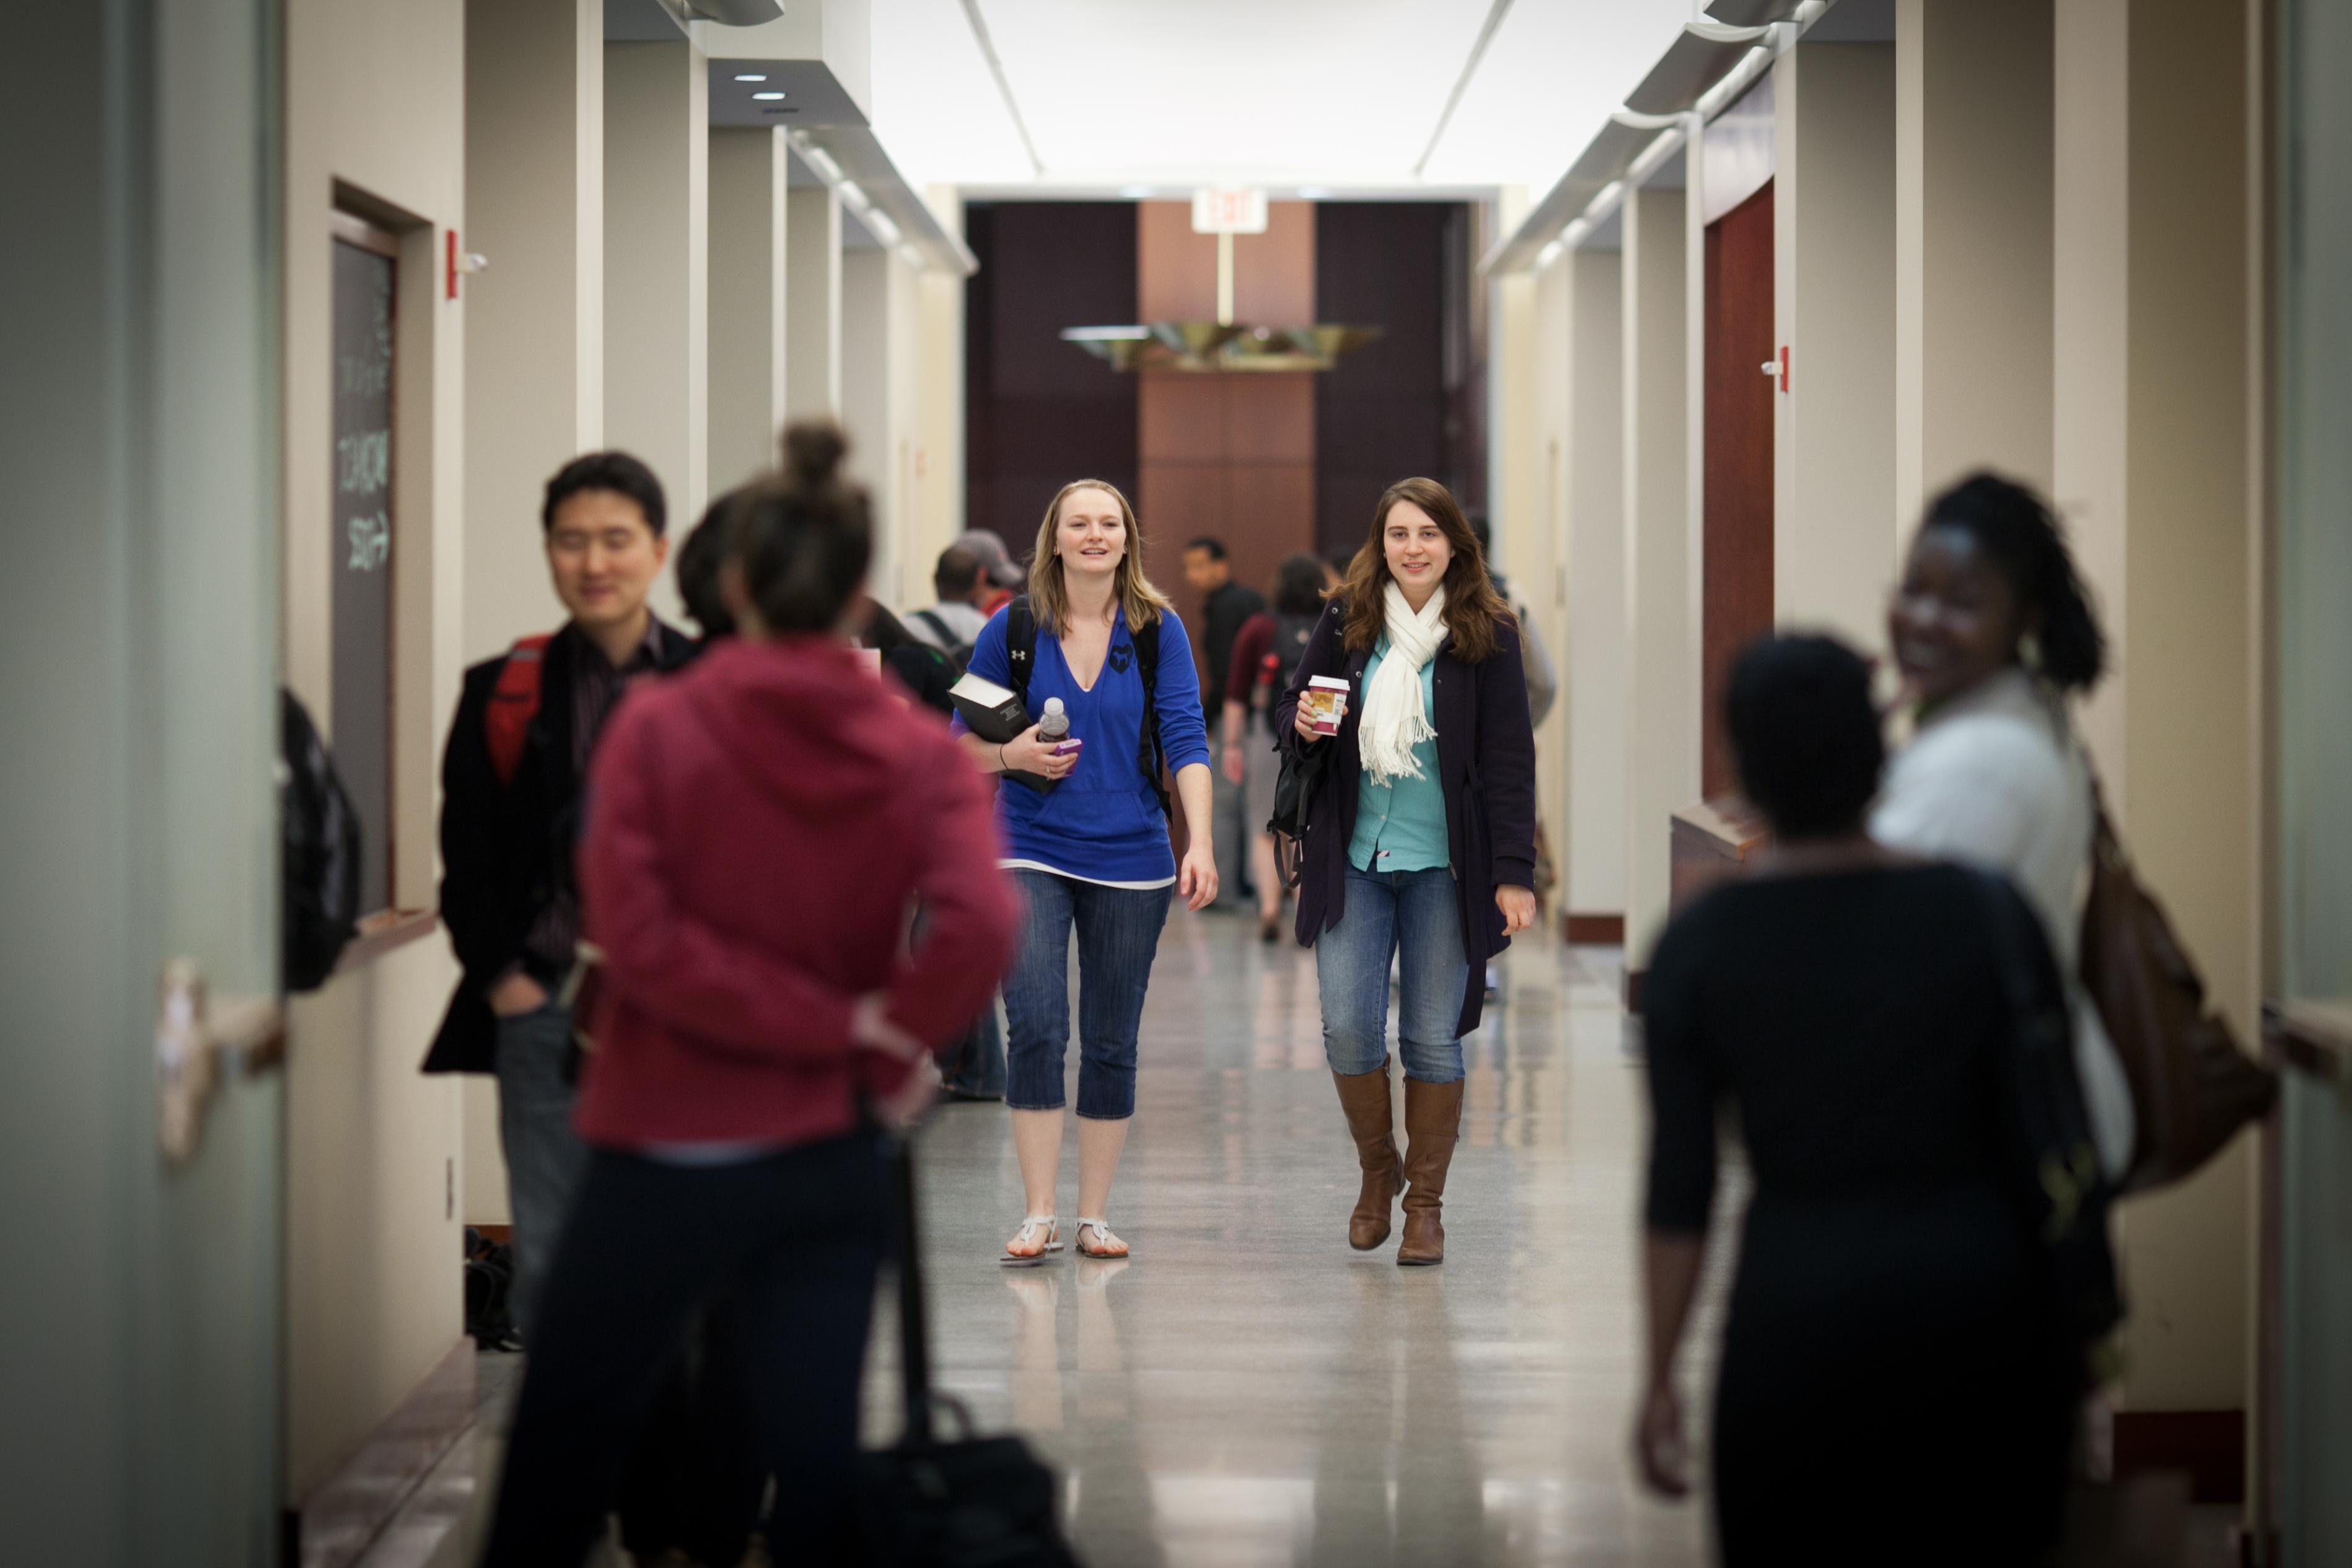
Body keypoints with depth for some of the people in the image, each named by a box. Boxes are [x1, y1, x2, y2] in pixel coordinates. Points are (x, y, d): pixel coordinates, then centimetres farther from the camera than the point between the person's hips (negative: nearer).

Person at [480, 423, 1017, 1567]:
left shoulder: (658, 728, -7)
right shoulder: (921, 754, -3)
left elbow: (639, 936, -17)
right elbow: (980, 926, -18)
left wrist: (842, 1022, -12)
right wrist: (876, 1038, -2)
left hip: (666, 1155, -2)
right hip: (831, 1161, 2)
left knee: (556, 1468, 11)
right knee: (818, 1464, 9)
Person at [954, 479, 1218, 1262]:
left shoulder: (1157, 630, 1)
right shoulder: (1011, 631, 1)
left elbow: (1186, 740, -5)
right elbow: (963, 743, 8)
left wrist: (1200, 843, -16)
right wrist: (1012, 754, -13)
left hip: (1130, 859, 1)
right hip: (1031, 852, -1)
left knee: (1111, 1044, 7)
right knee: (1036, 1028, -13)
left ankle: (1094, 1217, 17)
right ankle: (1038, 1214, -5)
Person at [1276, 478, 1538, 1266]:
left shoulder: (1488, 635, -2)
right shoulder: (1344, 622, 4)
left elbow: (1510, 760, -3)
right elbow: (1289, 707, 14)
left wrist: (1514, 872, -9)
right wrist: (1301, 725, -12)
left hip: (1444, 867, -2)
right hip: (1353, 860, 2)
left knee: (1433, 1037, 1)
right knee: (1347, 1027, -5)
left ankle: (1425, 1201, 14)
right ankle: (1377, 1169, 20)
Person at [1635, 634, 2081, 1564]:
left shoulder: (1697, 948, -5)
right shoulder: (1984, 917, -6)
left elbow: (1679, 1188, -3)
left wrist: (1660, 1380, 5)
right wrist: (2077, 1319, 11)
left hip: (1795, 1308, 0)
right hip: (1973, 1288, 0)